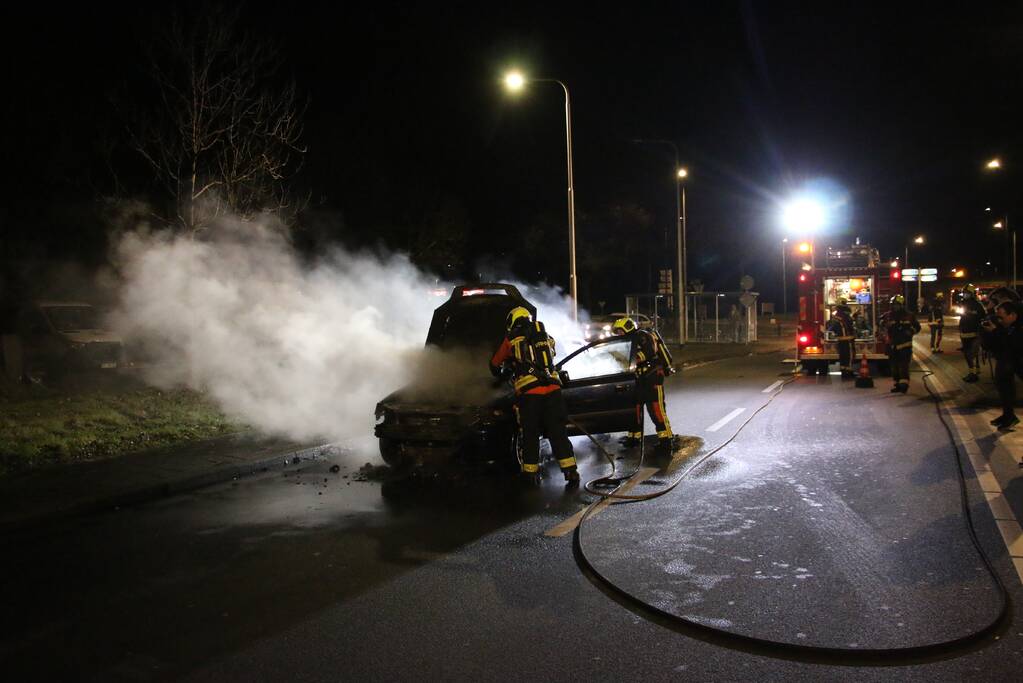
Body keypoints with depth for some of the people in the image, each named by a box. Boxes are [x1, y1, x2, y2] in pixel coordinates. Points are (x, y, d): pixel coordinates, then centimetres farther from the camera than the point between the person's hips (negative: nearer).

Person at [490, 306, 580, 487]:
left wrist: (501, 372, 43)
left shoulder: (511, 339, 10)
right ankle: (571, 471, 1)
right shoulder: (546, 336, 19)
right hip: (552, 389, 3)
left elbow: (495, 364, 21)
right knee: (558, 432, 6)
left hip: (528, 392, -2)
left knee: (530, 434, 8)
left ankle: (530, 473, 14)